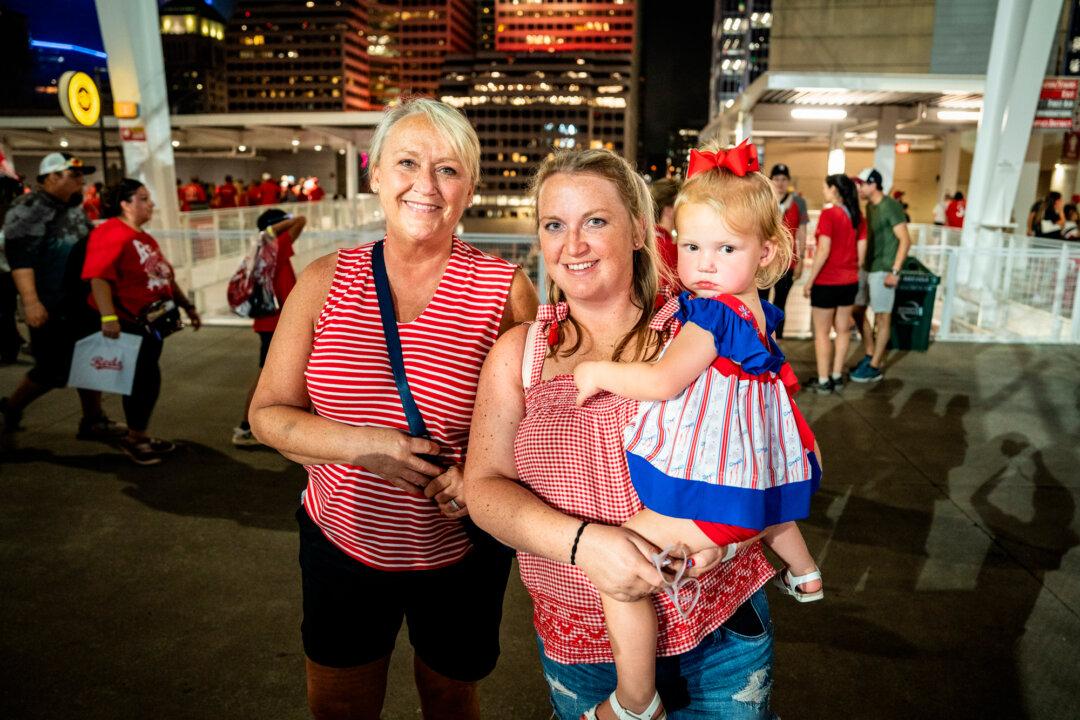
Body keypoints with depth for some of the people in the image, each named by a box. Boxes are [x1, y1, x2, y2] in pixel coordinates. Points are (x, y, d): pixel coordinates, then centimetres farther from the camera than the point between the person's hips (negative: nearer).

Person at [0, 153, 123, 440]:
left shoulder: (74, 208, 11)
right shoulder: (28, 209, -13)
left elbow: (89, 247, 23)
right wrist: (31, 302, -29)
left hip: (82, 302, 8)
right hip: (51, 307, -8)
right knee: (54, 368, -1)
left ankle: (93, 420, 18)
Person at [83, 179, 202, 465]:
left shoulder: (145, 238, 16)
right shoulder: (110, 234, -15)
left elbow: (166, 277, 22)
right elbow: (99, 278, -25)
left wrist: (187, 306, 18)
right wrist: (108, 317, -34)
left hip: (150, 321, 9)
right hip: (127, 323, -9)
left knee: (147, 380, 15)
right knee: (142, 381, -3)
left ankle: (139, 436, 28)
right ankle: (133, 439, 13)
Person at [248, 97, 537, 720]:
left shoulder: (505, 290, -13)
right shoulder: (326, 281, -6)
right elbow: (268, 413, -4)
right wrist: (364, 445, -20)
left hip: (459, 555, -2)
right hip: (342, 542, 2)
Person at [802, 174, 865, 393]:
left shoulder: (829, 213, -15)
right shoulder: (857, 216, 5)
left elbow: (823, 251, -19)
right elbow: (861, 250, 7)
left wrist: (809, 281, -13)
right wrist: (852, 271, 19)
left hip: (826, 282, -7)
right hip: (849, 281, 7)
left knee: (821, 332, 3)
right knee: (843, 329, 14)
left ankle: (823, 381, 7)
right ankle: (837, 377, 21)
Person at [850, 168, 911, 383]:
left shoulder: (890, 206, -13)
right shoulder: (869, 206, 11)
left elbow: (905, 240, -15)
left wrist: (895, 271, -19)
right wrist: (863, 262, 15)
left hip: (883, 271, -8)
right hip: (868, 268, 9)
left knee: (882, 317, -1)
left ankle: (874, 367, 6)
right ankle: (870, 355, 27)